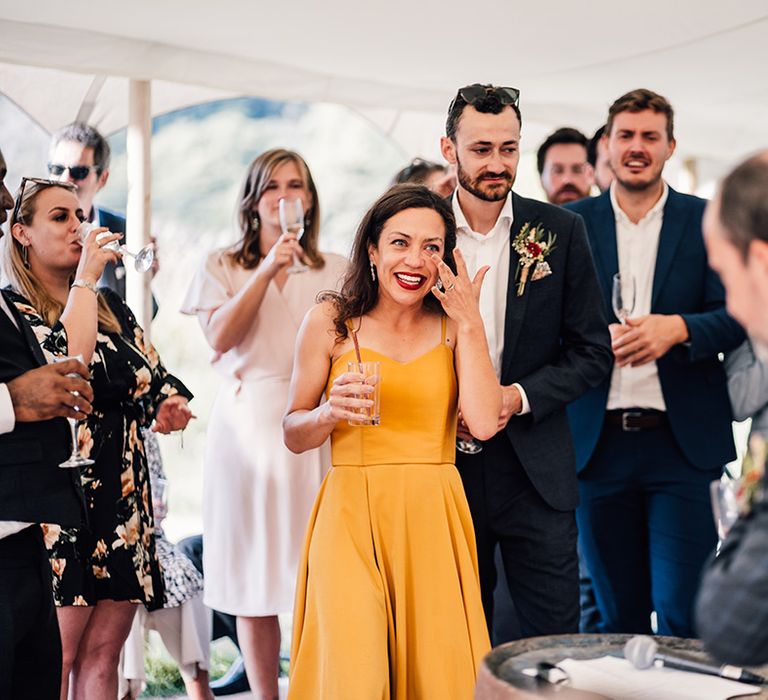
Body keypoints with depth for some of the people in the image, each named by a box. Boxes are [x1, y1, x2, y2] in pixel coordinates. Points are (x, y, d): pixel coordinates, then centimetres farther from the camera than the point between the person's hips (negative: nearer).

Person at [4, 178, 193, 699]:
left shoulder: (113, 307, 17)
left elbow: (155, 380, 21)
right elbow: (68, 360, -20)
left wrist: (169, 407, -1)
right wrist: (86, 279, -12)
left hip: (124, 495, 6)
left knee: (102, 655, 7)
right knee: (56, 658, -6)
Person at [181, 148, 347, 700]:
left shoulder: (336, 271, 12)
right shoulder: (223, 267, 10)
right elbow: (220, 338, -7)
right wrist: (267, 270, -12)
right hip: (249, 423, 0)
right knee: (255, 576, 2)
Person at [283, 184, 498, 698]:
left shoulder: (455, 327, 6)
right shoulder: (330, 323, 2)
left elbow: (484, 423, -9)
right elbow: (293, 435, 7)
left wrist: (470, 323, -8)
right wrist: (330, 412, -14)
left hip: (432, 520, 2)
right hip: (352, 515, -1)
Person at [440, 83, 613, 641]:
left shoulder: (561, 231, 1)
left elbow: (593, 349, 2)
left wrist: (519, 396, -12)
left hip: (536, 470, 0)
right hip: (447, 465, 0)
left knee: (554, 636, 3)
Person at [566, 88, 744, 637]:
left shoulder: (708, 222, 6)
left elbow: (735, 319, -1)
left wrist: (678, 328, -20)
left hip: (683, 442, -1)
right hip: (599, 442, 2)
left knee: (683, 611, -4)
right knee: (617, 614, 9)